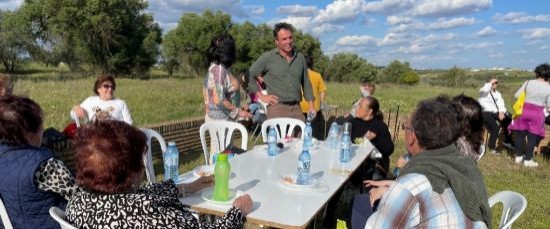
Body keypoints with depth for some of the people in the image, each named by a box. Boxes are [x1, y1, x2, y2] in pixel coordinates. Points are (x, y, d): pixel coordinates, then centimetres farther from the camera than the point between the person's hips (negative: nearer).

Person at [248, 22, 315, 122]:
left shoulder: (300, 58, 14)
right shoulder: (268, 58, 2)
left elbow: (306, 83, 20)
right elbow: (248, 76, 4)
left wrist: (311, 105, 12)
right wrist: (261, 96, 0)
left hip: (296, 109, 4)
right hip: (277, 109, -4)